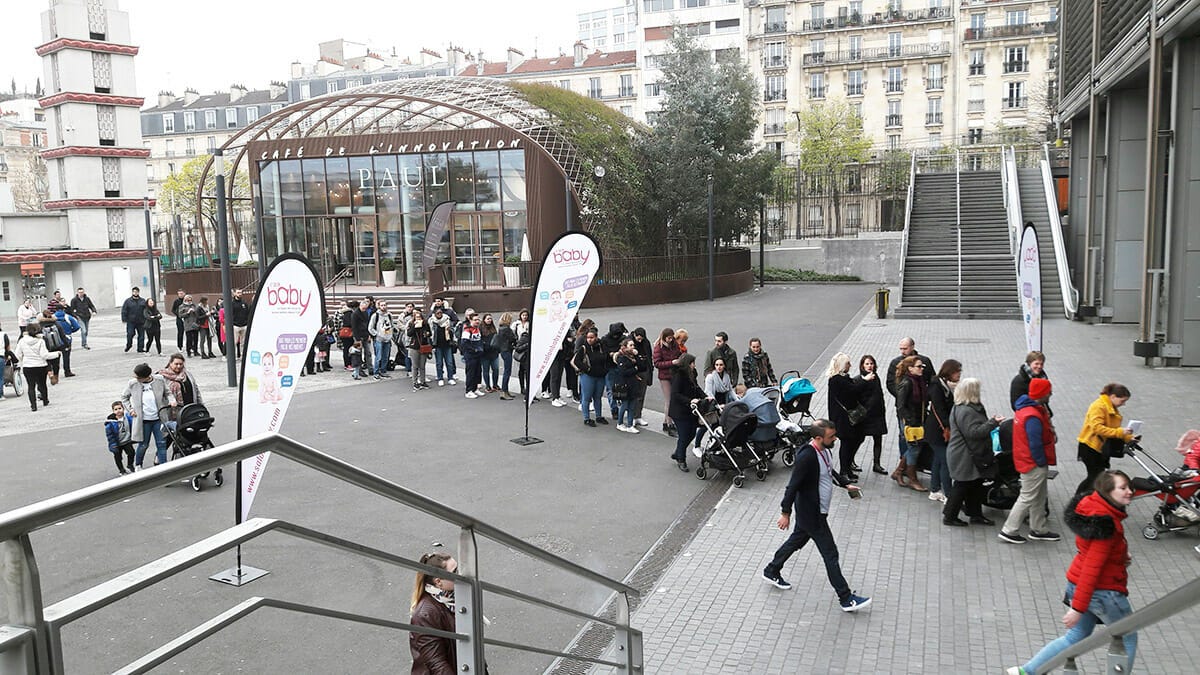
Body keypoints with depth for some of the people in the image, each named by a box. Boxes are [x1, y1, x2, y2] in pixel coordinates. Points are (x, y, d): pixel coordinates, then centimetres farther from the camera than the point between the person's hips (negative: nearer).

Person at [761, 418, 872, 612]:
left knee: (797, 541, 24)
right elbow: (793, 485, -26)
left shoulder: (824, 450, -1)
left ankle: (771, 572, 42)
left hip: (817, 511, 10)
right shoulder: (806, 457, -30)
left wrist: (845, 484, 23)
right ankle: (846, 599, 9)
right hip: (811, 514, -10)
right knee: (830, 554, -1)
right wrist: (786, 513, -22)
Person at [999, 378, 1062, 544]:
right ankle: (1008, 531, 9)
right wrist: (1042, 462, -13)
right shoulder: (1033, 417, -28)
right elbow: (1035, 444, -25)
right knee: (1028, 498, 1)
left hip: (1026, 460, 10)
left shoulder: (1024, 408, 4)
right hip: (1034, 464, -10)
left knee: (1039, 498, 21)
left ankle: (1038, 530, 33)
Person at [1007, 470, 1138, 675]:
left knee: (1076, 637, 18)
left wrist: (1119, 557, 5)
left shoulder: (1093, 506, 2)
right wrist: (1078, 608, -26)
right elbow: (1091, 568, -27)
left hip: (1077, 585, 8)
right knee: (1128, 639, 16)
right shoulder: (1107, 524, -26)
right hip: (1103, 592, -8)